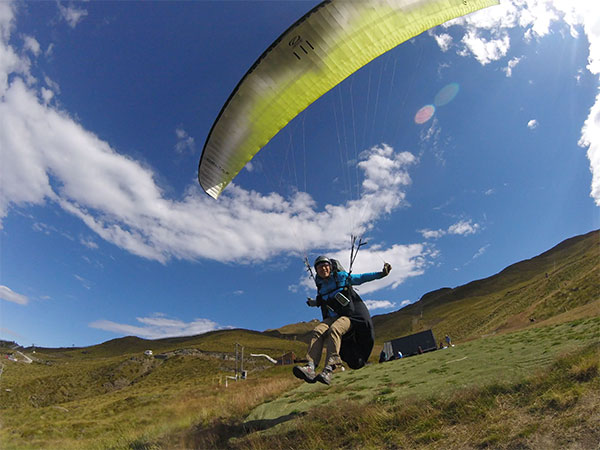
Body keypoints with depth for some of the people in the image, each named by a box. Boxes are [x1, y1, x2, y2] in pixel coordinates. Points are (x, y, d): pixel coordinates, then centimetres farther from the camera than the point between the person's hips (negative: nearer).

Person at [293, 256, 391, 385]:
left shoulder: (342, 276, 3)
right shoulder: (320, 286, 14)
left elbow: (361, 278, 7)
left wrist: (381, 273, 1)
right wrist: (314, 303, 19)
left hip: (350, 315, -4)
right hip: (332, 318, 4)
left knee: (334, 330, -35)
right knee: (317, 331, -26)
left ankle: (328, 371, -43)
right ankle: (310, 367, -39)